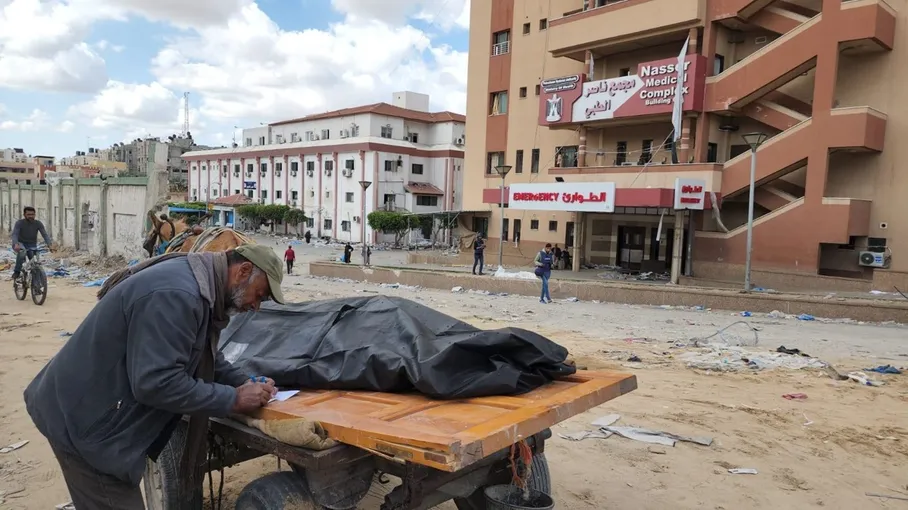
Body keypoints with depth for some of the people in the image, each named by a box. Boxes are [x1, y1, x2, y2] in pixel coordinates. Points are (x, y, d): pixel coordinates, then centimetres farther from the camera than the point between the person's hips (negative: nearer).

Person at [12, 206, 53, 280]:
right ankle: (17, 272, -27)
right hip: (21, 244, -2)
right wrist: (16, 244, -45)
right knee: (22, 251, -36)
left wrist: (50, 244, -35)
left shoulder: (38, 223, -7)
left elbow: (45, 234, -17)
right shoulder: (19, 223, -12)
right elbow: (14, 234, -25)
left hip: (32, 245, 2)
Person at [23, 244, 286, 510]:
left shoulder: (195, 282, 4)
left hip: (96, 410, 10)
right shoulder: (178, 293, -30)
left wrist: (245, 383, -1)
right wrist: (233, 399, -24)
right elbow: (156, 383, -33)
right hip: (83, 422, -10)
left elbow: (203, 356, 15)